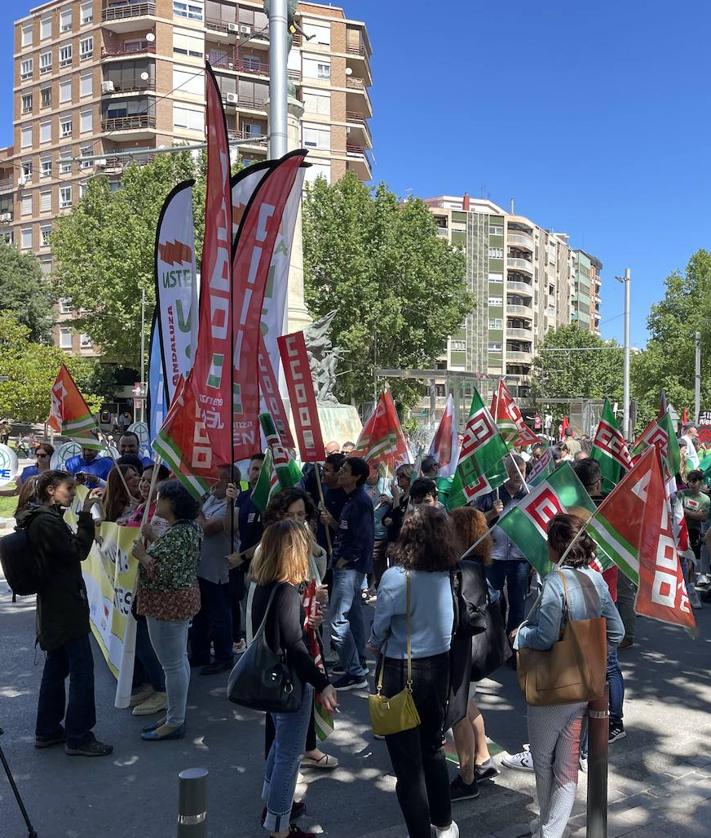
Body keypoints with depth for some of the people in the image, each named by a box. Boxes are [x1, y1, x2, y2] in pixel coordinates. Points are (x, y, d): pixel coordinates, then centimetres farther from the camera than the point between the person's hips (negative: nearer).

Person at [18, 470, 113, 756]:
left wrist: (86, 520, 3)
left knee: (56, 668, 18)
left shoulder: (42, 518, 13)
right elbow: (78, 551, -19)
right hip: (65, 606, -11)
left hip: (53, 607, 11)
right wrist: (85, 515, -19)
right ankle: (78, 737, 3)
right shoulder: (46, 521, -19)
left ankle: (47, 731, 28)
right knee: (82, 669, -5)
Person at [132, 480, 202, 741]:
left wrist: (142, 555, -14)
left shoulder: (176, 534, -23)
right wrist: (151, 543, 9)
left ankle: (174, 723, 13)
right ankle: (176, 716, 29)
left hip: (168, 604, -11)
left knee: (172, 665, 1)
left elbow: (162, 573, -26)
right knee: (180, 660, 17)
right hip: (182, 599, 11)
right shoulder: (189, 527, 8)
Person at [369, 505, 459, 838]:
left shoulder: (395, 577, -21)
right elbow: (446, 623, 2)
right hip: (440, 666, 6)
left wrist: (376, 645, 11)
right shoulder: (448, 575, -7)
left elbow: (379, 630, -9)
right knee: (433, 747, 25)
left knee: (408, 759, 11)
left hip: (402, 672, -5)